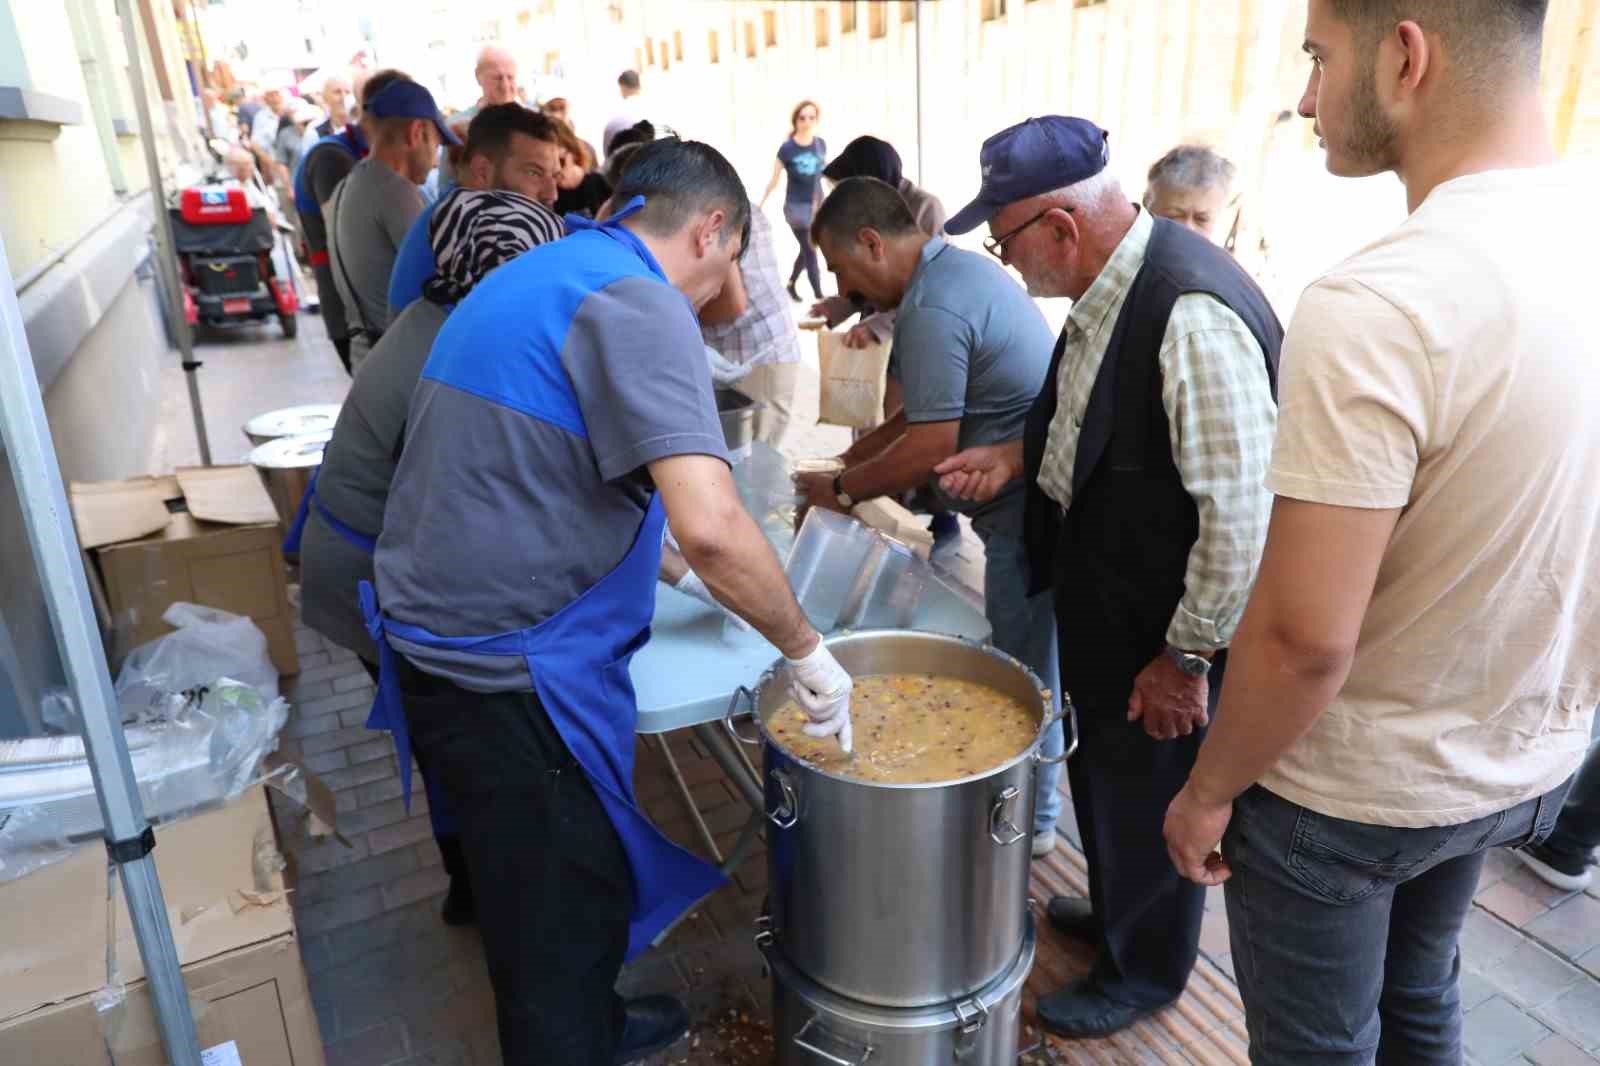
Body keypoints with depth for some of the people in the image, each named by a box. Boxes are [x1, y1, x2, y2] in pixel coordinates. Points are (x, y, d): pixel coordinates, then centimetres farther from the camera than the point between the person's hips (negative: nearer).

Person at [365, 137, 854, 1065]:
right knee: (564, 908, 10)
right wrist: (808, 651, -16)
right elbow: (711, 526, -30)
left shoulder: (537, 274, 13)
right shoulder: (639, 302, -17)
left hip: (437, 637, 10)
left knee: (543, 888, 27)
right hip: (511, 672, -10)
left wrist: (620, 554, 31)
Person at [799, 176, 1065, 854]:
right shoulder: (961, 266, 13)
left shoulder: (931, 309, -21)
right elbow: (931, 411, 17)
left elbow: (930, 449, -21)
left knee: (1025, 669, 5)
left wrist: (841, 489, -7)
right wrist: (848, 460, 13)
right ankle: (1029, 793, 36)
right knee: (1032, 660, 20)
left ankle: (1031, 818, 23)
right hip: (1038, 496, 10)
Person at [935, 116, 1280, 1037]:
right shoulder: (1109, 287, -2)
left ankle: (1146, 971, 41)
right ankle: (1114, 909, 53)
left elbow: (1240, 513, -28)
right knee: (1102, 769, 26)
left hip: (1158, 628, -8)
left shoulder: (1195, 317, -30)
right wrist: (1021, 453, -2)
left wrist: (1187, 659, -19)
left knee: (1150, 793, 14)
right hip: (1099, 598, 8)